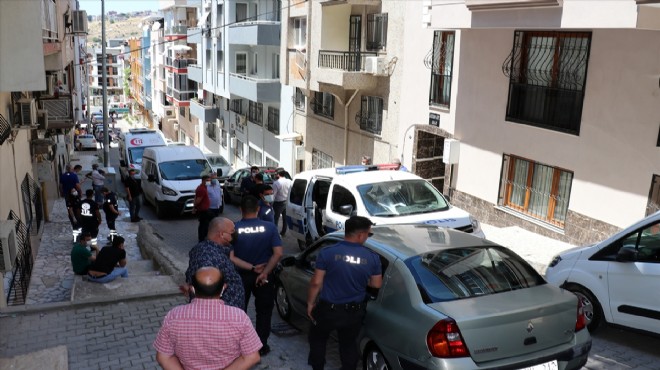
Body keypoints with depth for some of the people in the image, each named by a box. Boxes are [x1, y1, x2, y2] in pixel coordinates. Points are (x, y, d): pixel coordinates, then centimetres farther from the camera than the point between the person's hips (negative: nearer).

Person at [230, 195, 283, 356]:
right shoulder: (270, 227, -12)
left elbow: (230, 257, -17)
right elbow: (278, 253, -17)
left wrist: (252, 268, -13)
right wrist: (265, 272, -14)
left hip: (240, 276, 0)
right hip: (264, 276, 0)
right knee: (264, 311, 17)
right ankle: (262, 346, 23)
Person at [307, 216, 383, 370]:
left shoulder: (327, 252, -16)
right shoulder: (372, 257, -10)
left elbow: (316, 283, -13)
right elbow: (377, 284, 2)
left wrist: (310, 303, 2)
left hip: (328, 309, -1)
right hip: (354, 311, 2)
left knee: (317, 339, 25)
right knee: (349, 344, 24)